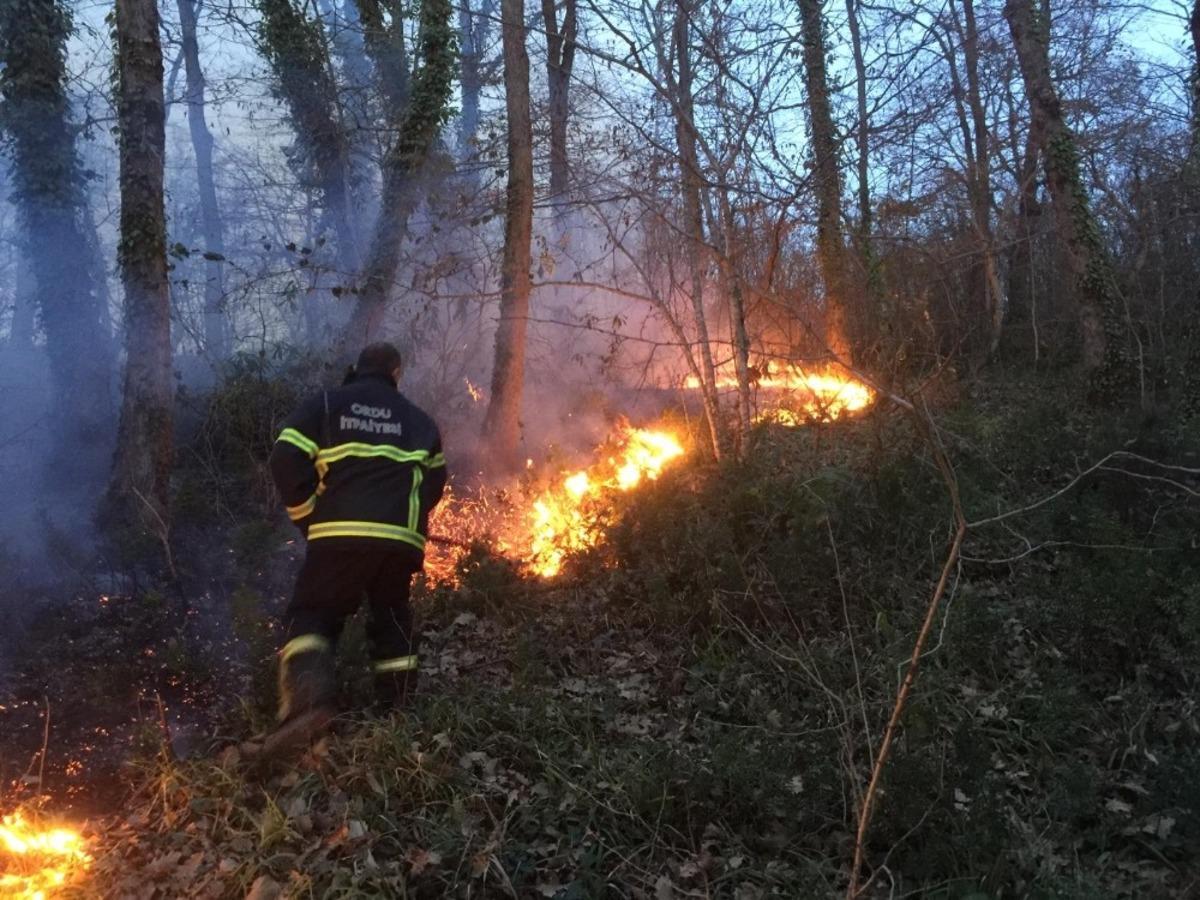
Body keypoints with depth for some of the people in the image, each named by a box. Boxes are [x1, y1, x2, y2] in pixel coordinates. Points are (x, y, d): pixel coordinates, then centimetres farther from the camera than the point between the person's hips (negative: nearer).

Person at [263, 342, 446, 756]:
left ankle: (307, 699, -20)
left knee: (311, 616, 6)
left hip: (341, 534, -2)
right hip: (401, 539, 3)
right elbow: (435, 480, 15)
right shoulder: (418, 419, 19)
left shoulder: (324, 404, 10)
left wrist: (308, 517, 9)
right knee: (392, 621, 20)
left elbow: (286, 461, -1)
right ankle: (396, 711, 19)